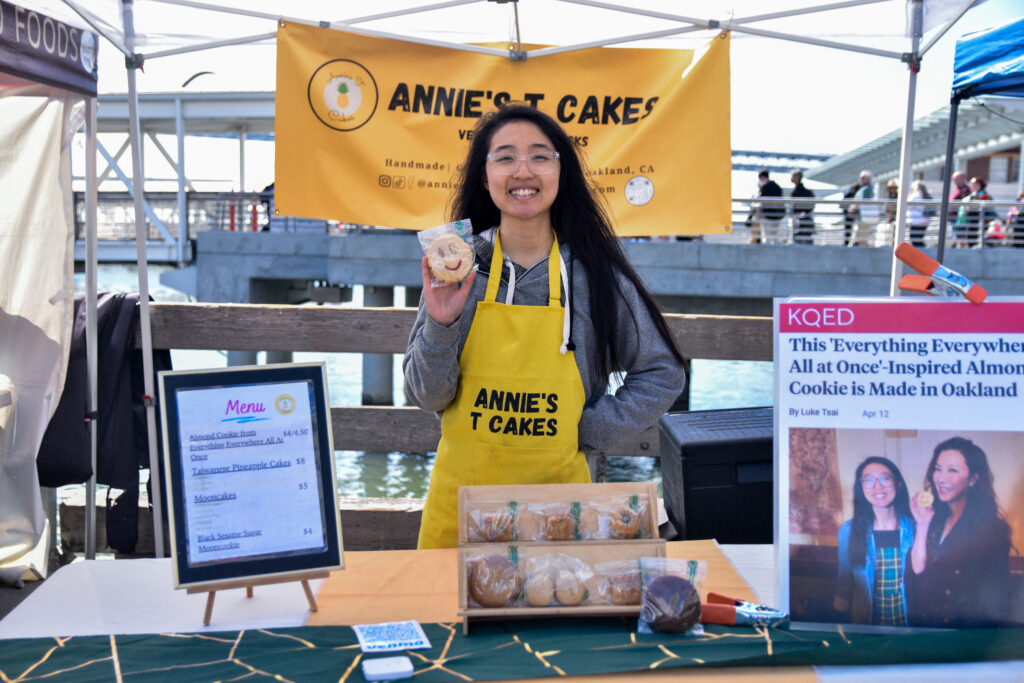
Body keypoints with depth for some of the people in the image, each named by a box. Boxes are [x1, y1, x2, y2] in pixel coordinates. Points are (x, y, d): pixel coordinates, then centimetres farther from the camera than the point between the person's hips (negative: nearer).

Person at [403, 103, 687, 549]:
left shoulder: (595, 272, -5)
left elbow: (663, 373, 5)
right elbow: (427, 397, -3)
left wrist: (590, 429, -3)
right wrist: (441, 326, -19)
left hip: (558, 484, 0)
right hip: (462, 491, 1)